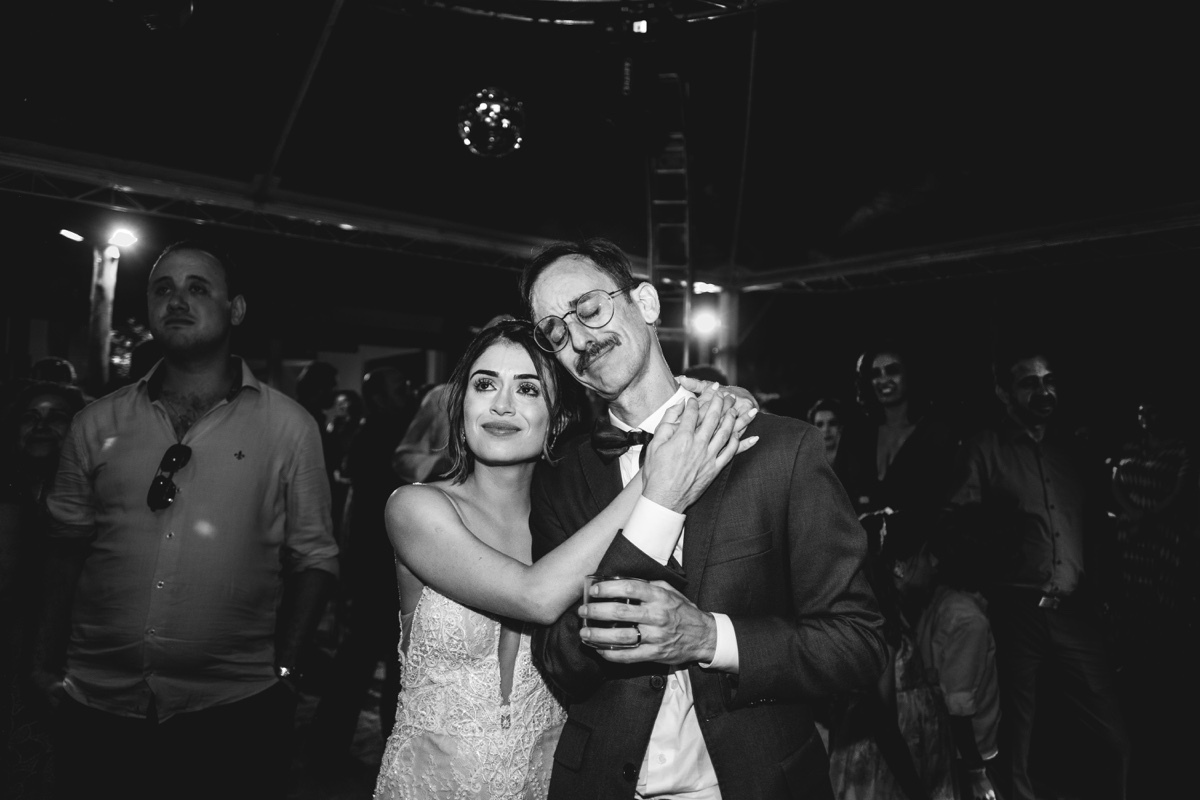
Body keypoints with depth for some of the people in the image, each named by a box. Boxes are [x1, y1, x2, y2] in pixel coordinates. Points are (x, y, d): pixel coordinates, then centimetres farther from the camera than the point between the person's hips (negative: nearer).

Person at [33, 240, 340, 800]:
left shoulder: (288, 427, -2)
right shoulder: (97, 424, 5)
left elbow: (313, 558, -1)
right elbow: (66, 551, 11)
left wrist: (284, 671, -6)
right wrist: (50, 664, 9)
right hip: (97, 705, 2)